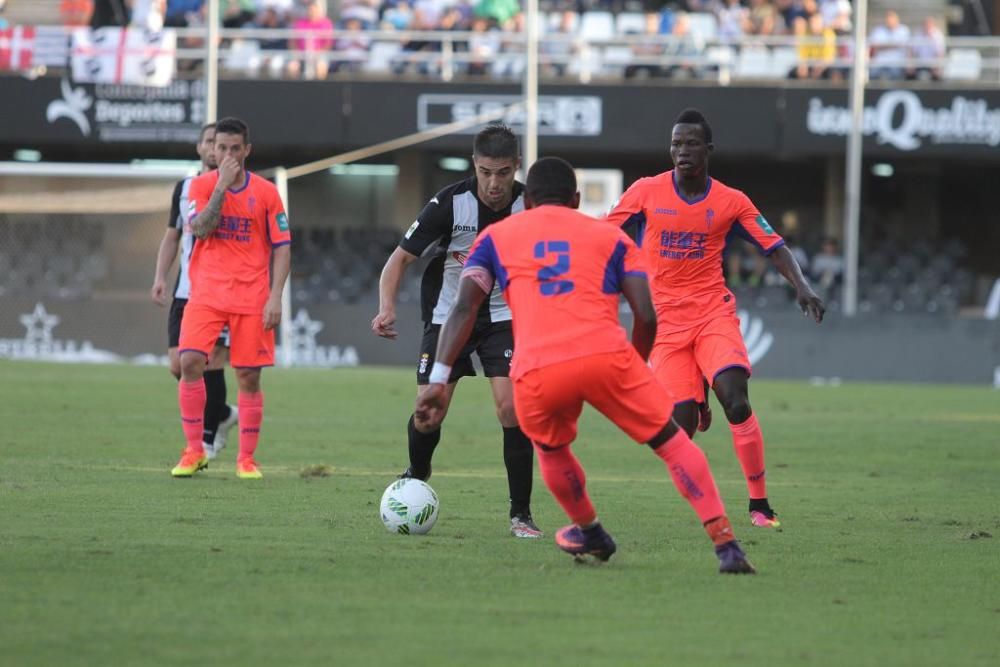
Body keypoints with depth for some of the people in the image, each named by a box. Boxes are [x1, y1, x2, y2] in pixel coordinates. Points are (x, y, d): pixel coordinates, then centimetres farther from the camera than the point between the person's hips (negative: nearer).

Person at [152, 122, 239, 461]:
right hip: (186, 291, 5)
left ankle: (207, 439, 3)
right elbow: (172, 236, 19)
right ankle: (222, 413, 22)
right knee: (179, 364, -2)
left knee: (212, 362, -9)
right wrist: (160, 277, 8)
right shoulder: (184, 188, 14)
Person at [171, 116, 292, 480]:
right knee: (190, 361, -15)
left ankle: (247, 459, 11)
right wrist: (222, 186, -17)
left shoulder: (266, 193, 2)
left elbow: (282, 247, 3)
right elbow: (199, 229, -12)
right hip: (206, 293, 0)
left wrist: (275, 297, -7)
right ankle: (194, 450, -5)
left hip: (251, 297, 0)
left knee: (249, 376, 0)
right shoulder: (201, 185, 4)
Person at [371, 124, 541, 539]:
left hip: (503, 317, 0)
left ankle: (521, 514, -7)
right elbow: (401, 258, -13)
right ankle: (417, 474, 30)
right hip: (449, 315, 0)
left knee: (511, 408, -16)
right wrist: (387, 307, -29)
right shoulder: (450, 203, -19)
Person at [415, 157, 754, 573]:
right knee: (672, 442, 13)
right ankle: (726, 546, 2)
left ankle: (590, 533, 48)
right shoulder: (610, 237, 25)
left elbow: (463, 308, 11)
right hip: (606, 355, -1)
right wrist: (633, 370, 30)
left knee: (550, 449, 33)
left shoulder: (495, 237, 26)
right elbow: (647, 316, 14)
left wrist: (439, 379, 4)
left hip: (536, 373, 1)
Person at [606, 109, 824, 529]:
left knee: (734, 396, -21)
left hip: (714, 313, 0)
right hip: (665, 320, 0)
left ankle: (759, 503, -12)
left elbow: (773, 247, 4)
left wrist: (801, 286, -12)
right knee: (682, 418, -11)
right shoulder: (646, 192, 0)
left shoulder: (731, 202, 2)